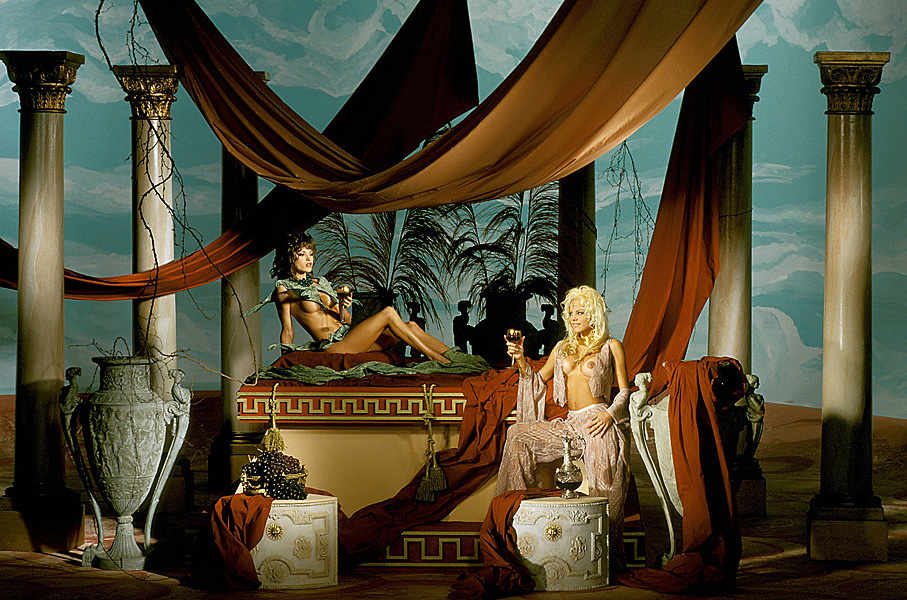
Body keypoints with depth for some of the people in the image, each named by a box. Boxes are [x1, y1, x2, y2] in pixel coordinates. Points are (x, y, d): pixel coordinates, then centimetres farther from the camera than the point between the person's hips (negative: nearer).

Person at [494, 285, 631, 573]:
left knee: (604, 491, -21)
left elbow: (624, 390, 4)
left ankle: (610, 559, -16)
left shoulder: (611, 347, 6)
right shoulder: (562, 347, 20)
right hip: (570, 425, 6)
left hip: (598, 423, -6)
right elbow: (539, 380, 22)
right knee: (518, 433, -7)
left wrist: (609, 414, -13)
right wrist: (521, 362, 3)